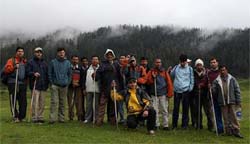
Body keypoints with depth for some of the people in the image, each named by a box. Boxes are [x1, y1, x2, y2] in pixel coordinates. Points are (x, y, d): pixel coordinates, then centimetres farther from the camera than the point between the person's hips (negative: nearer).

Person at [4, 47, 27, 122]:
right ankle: (15, 117, 2)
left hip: (23, 84, 4)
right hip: (13, 84, -4)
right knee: (13, 101, -5)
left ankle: (21, 117, 12)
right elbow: (6, 70, -6)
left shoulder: (25, 61, 20)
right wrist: (14, 67, -19)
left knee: (23, 102, 3)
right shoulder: (11, 60, 7)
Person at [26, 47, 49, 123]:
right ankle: (34, 117, -3)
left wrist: (47, 84, 13)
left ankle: (40, 117, 13)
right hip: (35, 85, -5)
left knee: (42, 103, 6)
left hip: (43, 86, 5)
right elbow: (28, 72, -3)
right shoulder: (31, 62, 4)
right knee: (35, 102, -8)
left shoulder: (44, 63, 20)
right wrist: (33, 74, -22)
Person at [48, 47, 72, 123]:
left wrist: (68, 82, 3)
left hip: (64, 86, 2)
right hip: (55, 85, -2)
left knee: (62, 103, 7)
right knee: (54, 102, -9)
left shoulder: (68, 62, 8)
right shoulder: (53, 62, 2)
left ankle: (61, 118, 15)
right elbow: (50, 73, 5)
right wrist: (52, 82, -2)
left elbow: (70, 74, 11)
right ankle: (52, 118, -7)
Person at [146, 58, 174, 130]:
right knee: (155, 110, 2)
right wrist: (152, 77, -12)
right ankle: (156, 125, 9)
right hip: (154, 94, 0)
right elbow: (148, 81, 5)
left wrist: (169, 93, -2)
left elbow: (169, 83, 4)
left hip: (163, 94, 0)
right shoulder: (151, 71, 9)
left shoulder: (164, 72, 8)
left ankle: (165, 125, 5)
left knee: (165, 110, 0)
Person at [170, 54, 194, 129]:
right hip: (177, 90, 1)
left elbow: (192, 80, 8)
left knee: (185, 108, 4)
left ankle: (184, 124, 14)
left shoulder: (190, 69, 6)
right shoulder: (176, 67, 9)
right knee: (176, 107, 3)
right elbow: (171, 75, 19)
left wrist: (190, 88, 0)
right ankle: (174, 124, 13)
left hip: (186, 91, -1)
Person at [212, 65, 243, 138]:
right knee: (226, 117, 5)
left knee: (233, 116, -2)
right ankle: (229, 131, 12)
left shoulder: (232, 79, 4)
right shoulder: (216, 81, 5)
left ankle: (236, 131, 4)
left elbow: (237, 90, 4)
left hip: (231, 101, -1)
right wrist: (211, 88, -18)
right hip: (222, 102, 1)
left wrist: (238, 101, 0)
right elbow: (214, 91, 5)